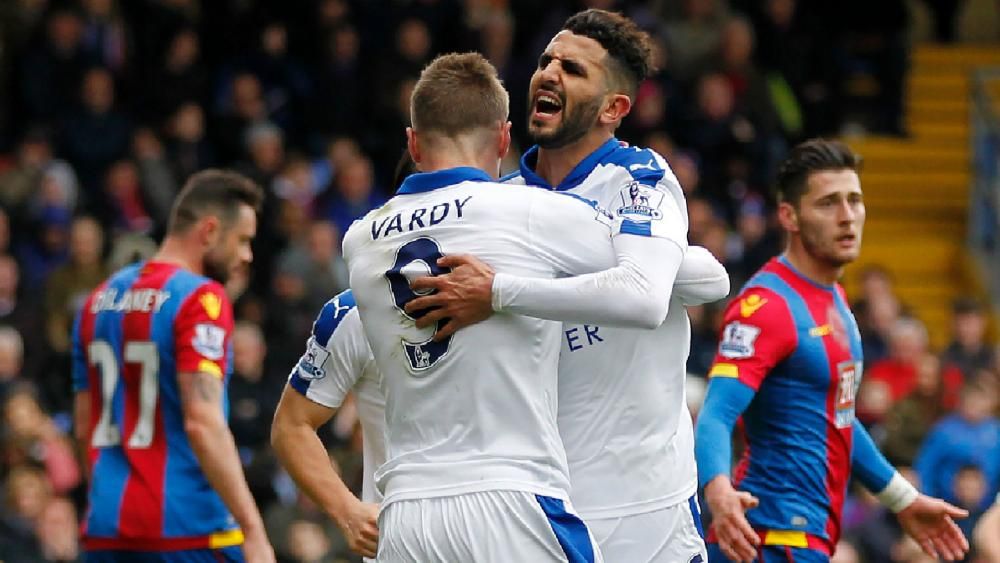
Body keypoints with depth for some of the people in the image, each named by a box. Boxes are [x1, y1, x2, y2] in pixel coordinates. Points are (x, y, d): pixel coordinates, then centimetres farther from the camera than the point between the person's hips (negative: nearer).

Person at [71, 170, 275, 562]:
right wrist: (254, 532, -22)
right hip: (187, 530, -7)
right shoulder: (200, 298, -10)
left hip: (106, 530, 7)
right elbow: (202, 423, -20)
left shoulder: (100, 299, 14)